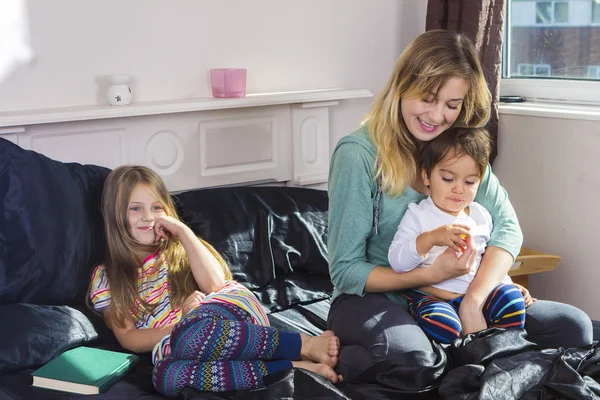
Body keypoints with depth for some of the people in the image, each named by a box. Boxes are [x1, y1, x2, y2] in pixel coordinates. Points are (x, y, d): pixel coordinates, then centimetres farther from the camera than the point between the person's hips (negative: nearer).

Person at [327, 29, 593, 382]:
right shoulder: (358, 153, -15)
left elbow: (508, 228, -7)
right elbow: (345, 270, -13)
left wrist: (473, 301, -24)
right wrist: (431, 275, -25)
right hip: (374, 301, -5)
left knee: (574, 326, -8)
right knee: (412, 356, -40)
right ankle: (337, 354, -8)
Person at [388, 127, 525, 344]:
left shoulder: (481, 216, 12)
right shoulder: (417, 215, -4)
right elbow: (397, 261, -17)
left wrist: (507, 285, 11)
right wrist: (431, 238, -30)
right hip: (430, 296, -5)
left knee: (511, 298, -20)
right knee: (440, 324, -36)